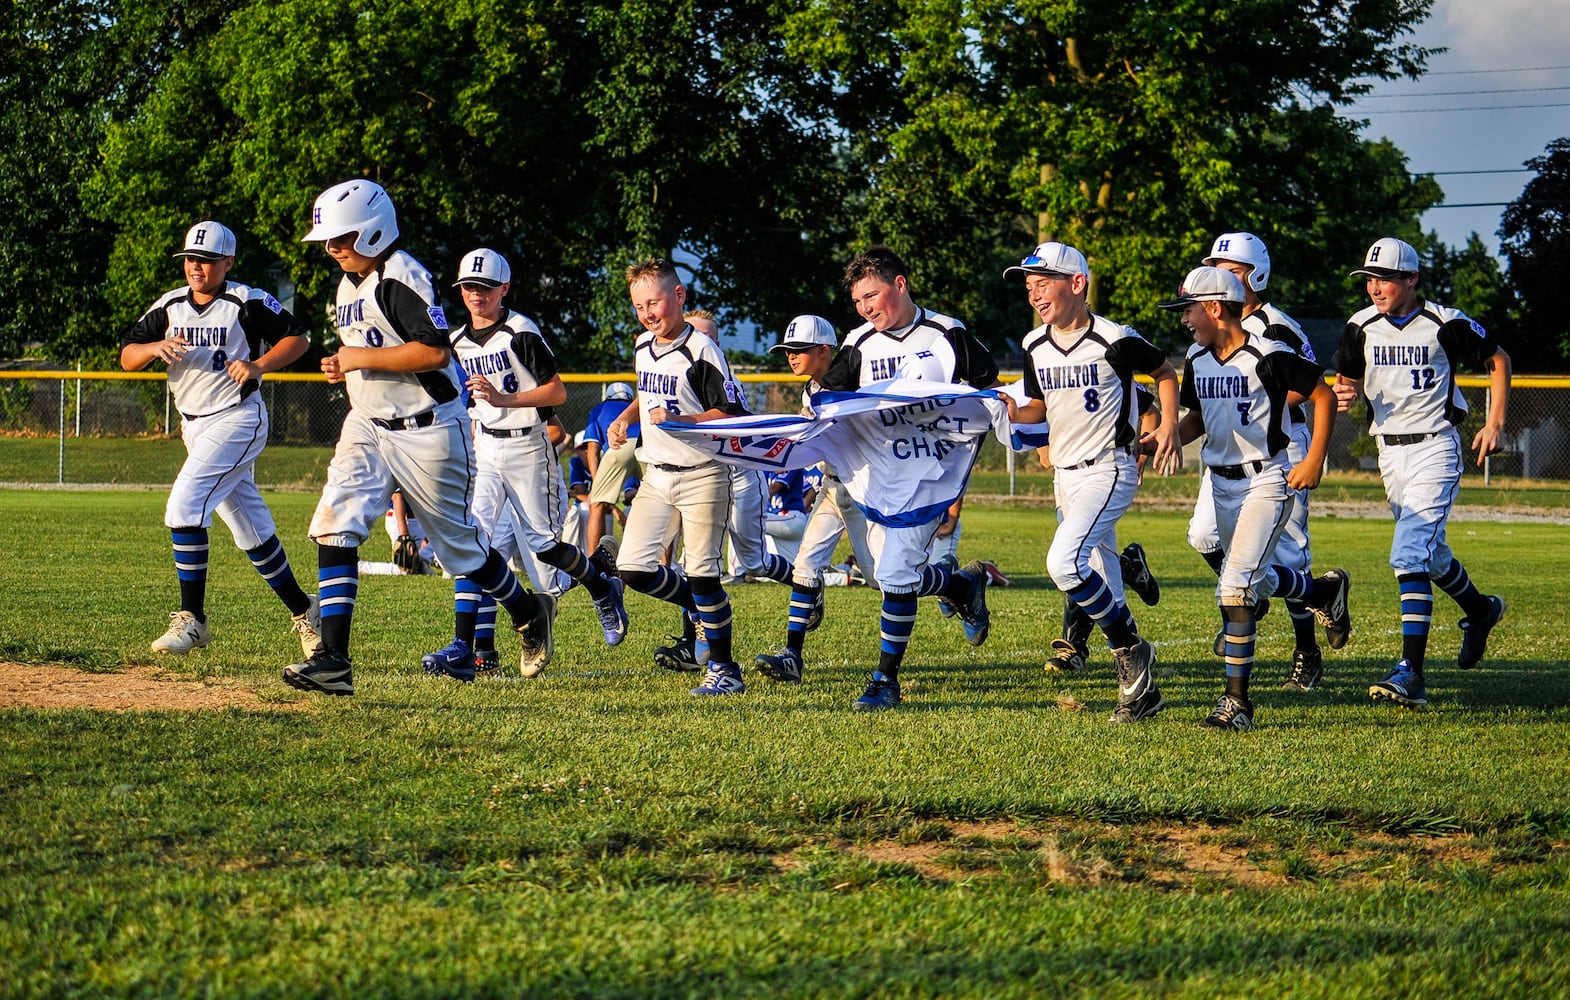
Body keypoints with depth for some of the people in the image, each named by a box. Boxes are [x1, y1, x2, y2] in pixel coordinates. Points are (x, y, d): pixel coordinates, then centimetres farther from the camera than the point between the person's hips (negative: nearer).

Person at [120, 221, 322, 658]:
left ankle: (193, 619, -17)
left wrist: (258, 365, -19)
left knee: (184, 507, -21)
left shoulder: (248, 302, -9)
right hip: (194, 425, 7)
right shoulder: (170, 306, 8)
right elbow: (126, 356, 7)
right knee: (250, 528, 12)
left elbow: (297, 338, -4)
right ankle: (303, 610, 26)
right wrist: (156, 347, -15)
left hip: (237, 420, -7)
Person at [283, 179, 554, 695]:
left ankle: (529, 613, 33)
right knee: (335, 527, -11)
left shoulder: (402, 277, -18)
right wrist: (343, 368, 5)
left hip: (427, 429, -8)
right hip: (368, 426, 8)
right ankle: (333, 659, -16)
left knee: (459, 540, 6)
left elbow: (435, 351, -26)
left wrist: (363, 358, -20)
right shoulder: (349, 286, 12)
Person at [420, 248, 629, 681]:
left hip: (528, 449, -5)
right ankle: (464, 644, -16)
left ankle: (603, 589, 31)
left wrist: (503, 399, -25)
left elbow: (557, 392, -16)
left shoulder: (521, 333, -13)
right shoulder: (459, 343, 8)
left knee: (542, 544, 0)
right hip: (485, 449, 5)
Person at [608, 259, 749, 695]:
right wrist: (624, 418, 14)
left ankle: (724, 669, 2)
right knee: (633, 567, -1)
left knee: (701, 571, -7)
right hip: (656, 475, 7)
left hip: (701, 475, -7)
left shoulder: (700, 351, -14)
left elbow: (732, 414, -17)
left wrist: (680, 420, -26)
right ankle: (697, 612, 23)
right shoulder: (643, 348, 10)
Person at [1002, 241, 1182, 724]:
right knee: (1100, 582, 9)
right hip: (1065, 474, 7)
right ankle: (1141, 690, 17)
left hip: (1109, 470, -7)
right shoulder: (1035, 347, 5)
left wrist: (1169, 426, -7)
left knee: (1064, 562, -24)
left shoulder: (1115, 340, -13)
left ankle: (1132, 649, -6)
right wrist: (1016, 413, -3)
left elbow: (1164, 373, 4)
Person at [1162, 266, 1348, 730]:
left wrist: (1314, 461, -12)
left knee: (1235, 587, -16)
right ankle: (1325, 589, 48)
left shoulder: (1267, 357, -16)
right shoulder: (1197, 360, 5)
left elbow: (1323, 396, -8)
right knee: (1253, 579, 18)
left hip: (1266, 480, -8)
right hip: (1222, 482, 8)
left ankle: (1238, 700, -10)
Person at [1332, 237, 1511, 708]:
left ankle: (1411, 672, -21)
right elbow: (1349, 381, 13)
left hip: (1434, 448, -6)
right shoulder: (1362, 328, 1)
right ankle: (1480, 609, 48)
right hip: (1389, 452, 6)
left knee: (1410, 554, -19)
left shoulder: (1445, 324, -12)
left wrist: (1495, 423, -4)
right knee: (1430, 554, 18)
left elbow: (1498, 359, 1)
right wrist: (1346, 394, -12)